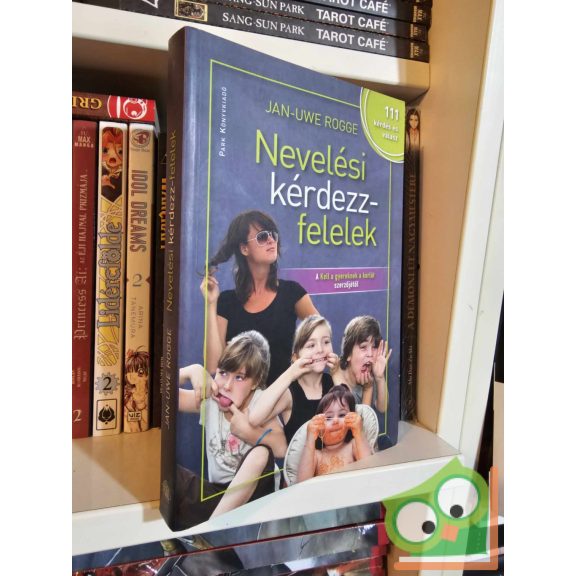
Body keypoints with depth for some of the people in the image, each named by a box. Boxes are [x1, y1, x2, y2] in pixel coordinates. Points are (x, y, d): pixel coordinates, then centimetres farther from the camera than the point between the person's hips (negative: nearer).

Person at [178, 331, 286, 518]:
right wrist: (191, 371, -20)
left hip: (252, 489, -2)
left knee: (261, 453, -36)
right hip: (216, 490, 3)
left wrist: (248, 431, -32)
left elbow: (282, 448, -26)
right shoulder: (209, 399, -5)